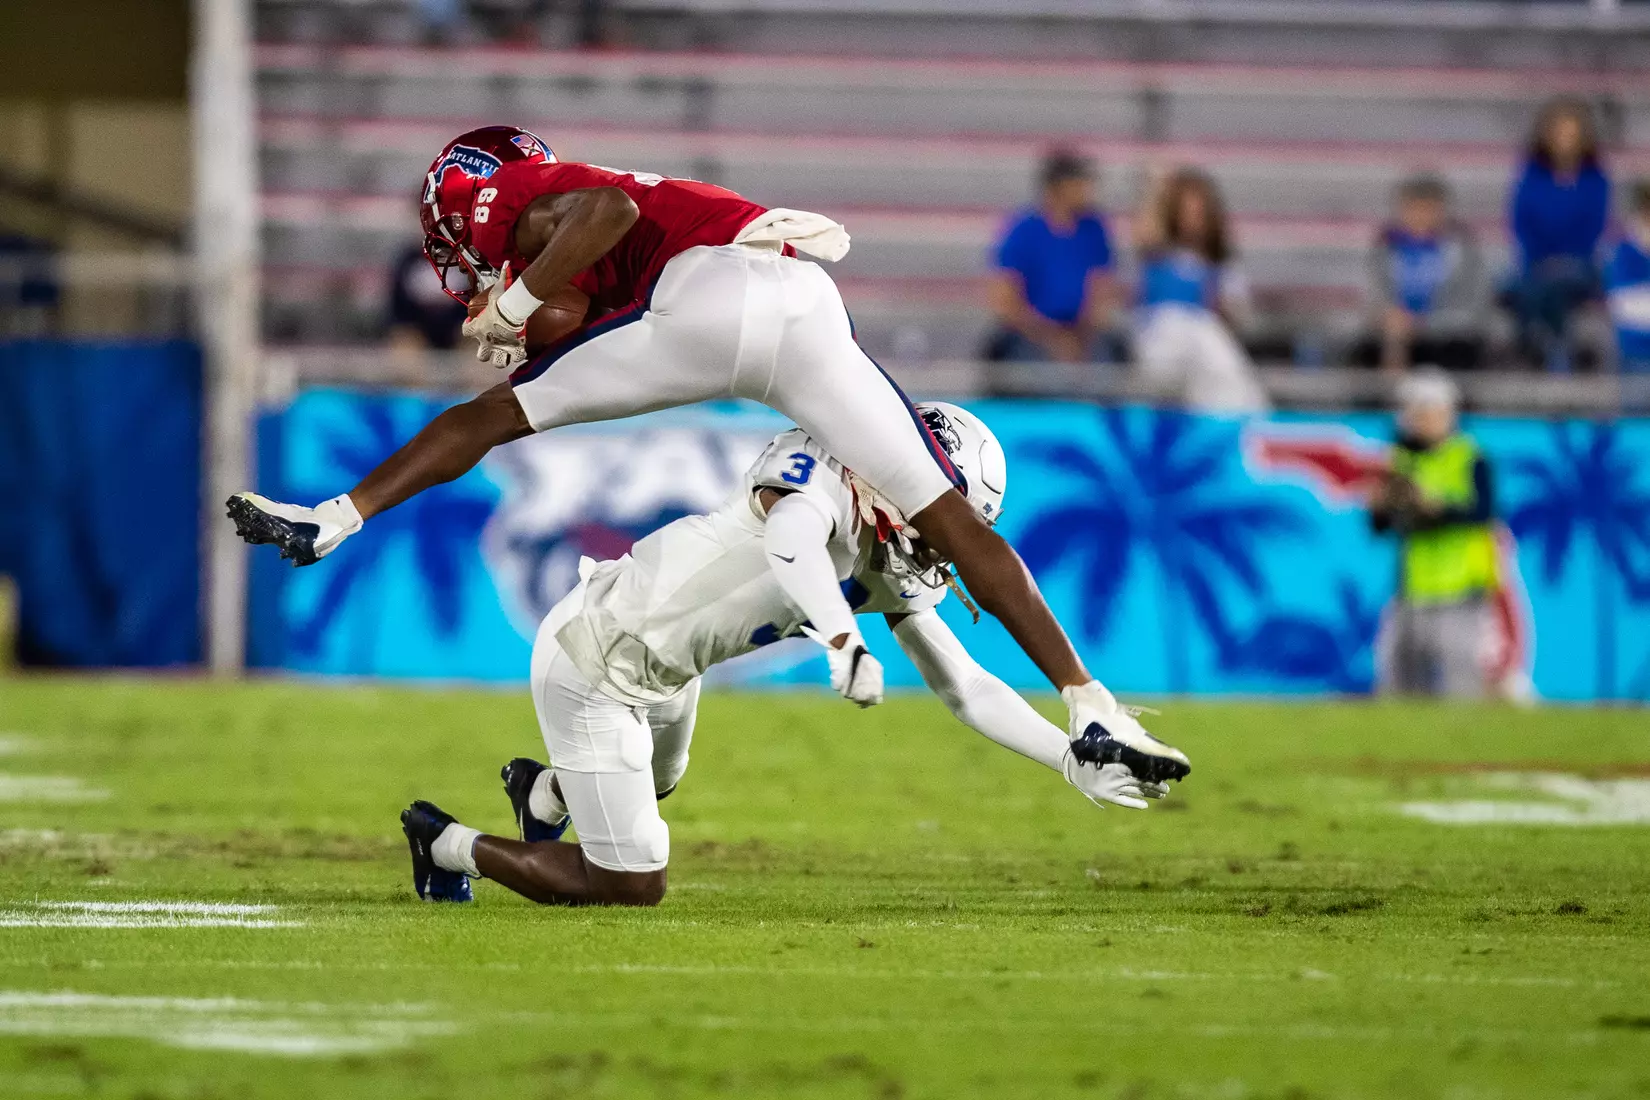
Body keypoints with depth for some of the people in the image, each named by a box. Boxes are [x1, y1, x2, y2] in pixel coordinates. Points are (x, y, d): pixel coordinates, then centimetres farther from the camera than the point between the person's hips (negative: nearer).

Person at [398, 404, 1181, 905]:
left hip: (663, 675, 9)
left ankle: (544, 797, 63)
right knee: (632, 885, -2)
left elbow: (967, 690, 6)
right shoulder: (825, 474, -24)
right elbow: (791, 538, -48)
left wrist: (1078, 764, -2)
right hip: (596, 664, -9)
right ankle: (451, 847, 15)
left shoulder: (893, 575, 1)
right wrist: (845, 641, -62)